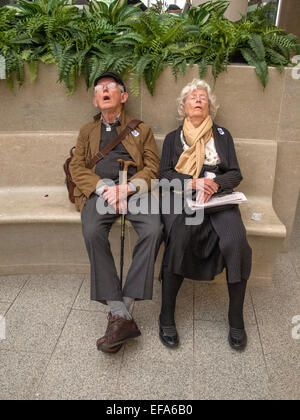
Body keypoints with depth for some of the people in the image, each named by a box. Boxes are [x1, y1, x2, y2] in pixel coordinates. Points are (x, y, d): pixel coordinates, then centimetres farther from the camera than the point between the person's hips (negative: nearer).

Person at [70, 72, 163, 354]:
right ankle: (120, 316, -30)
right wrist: (104, 188, -9)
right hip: (99, 190, 1)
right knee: (92, 232, -33)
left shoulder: (141, 130, 24)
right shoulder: (87, 132, 27)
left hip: (134, 189, 0)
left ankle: (124, 304, -27)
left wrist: (128, 187, -11)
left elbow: (153, 166, 10)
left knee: (153, 230, -33)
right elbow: (77, 167, 12)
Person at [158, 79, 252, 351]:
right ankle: (167, 316, -22)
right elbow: (165, 174, 8)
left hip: (219, 196, 1)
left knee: (235, 240, -29)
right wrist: (193, 183, -11)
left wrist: (215, 182, -9)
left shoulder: (222, 135, 22)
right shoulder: (173, 138, 21)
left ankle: (236, 318, -15)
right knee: (179, 237, -33)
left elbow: (235, 174, 13)